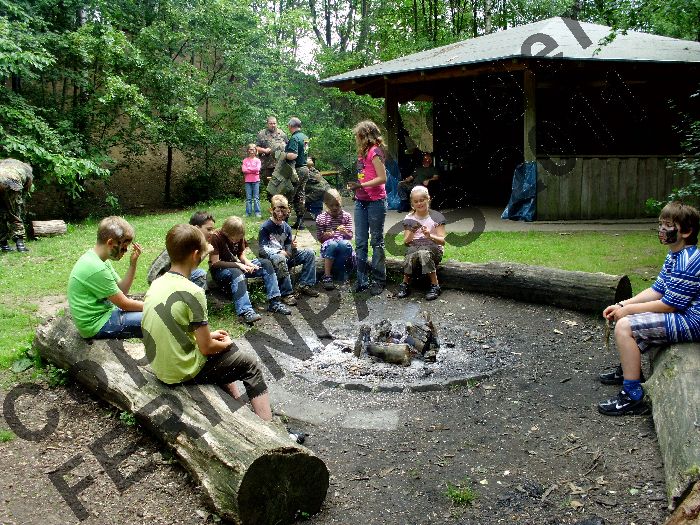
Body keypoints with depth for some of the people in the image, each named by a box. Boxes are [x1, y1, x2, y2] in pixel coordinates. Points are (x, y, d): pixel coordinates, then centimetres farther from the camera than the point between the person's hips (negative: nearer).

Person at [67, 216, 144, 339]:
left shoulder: (95, 259, 4)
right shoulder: (96, 269, -25)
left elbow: (122, 290, 7)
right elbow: (124, 304, -18)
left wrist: (133, 264, -4)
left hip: (102, 312, 10)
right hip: (96, 325, -10)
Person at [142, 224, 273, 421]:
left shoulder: (157, 284, 0)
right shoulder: (192, 292, -23)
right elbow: (206, 347, -18)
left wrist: (208, 335, 14)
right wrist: (226, 344, 3)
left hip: (160, 366, 8)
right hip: (183, 372, -8)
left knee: (224, 350, 29)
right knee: (250, 365, 10)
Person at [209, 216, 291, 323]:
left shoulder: (239, 237, -1)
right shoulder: (216, 237, -20)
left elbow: (241, 255, 7)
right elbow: (215, 263, -21)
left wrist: (249, 264, -16)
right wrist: (237, 265, -26)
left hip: (236, 265, 7)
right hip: (220, 270, -7)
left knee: (266, 264, -9)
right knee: (236, 273, -41)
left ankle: (274, 302, -16)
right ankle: (245, 311, -54)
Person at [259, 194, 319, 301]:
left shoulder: (286, 227, 9)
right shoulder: (265, 227, -10)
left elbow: (289, 249, 10)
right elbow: (263, 249, -16)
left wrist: (293, 247, -14)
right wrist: (279, 252, -29)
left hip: (284, 255, 7)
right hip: (269, 257, -6)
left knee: (309, 253, -5)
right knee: (280, 259, -41)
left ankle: (305, 285, -4)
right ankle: (286, 293, -35)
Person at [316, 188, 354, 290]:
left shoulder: (346, 216, 6)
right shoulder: (321, 218, 3)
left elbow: (350, 236, 5)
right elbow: (320, 239, 3)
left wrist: (345, 232, -18)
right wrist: (325, 235, -20)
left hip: (343, 245, 1)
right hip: (327, 247, -1)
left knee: (345, 244, -37)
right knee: (332, 244, -38)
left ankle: (337, 269, -17)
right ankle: (327, 277, -33)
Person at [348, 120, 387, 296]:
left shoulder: (374, 151, -11)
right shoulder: (363, 152, 15)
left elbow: (382, 178, -18)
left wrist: (361, 185, -21)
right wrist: (355, 186, 2)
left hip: (376, 201, -8)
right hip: (361, 201, 8)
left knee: (377, 241, 1)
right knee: (360, 242, 7)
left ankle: (379, 280, 9)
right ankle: (362, 280, 13)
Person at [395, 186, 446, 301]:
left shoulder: (436, 217, 1)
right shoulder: (409, 219, 8)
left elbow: (442, 241, -6)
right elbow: (406, 242, 4)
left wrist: (430, 236, -26)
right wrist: (411, 233, -17)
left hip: (433, 249, -1)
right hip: (414, 247, 2)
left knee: (423, 252, -39)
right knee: (411, 255, -37)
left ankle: (435, 286, -26)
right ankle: (405, 284, -18)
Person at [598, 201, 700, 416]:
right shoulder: (674, 256, 10)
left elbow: (669, 304, -23)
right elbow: (656, 291, 12)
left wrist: (629, 310, -14)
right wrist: (623, 305, 1)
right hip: (679, 314, 11)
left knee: (624, 326, -23)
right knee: (624, 316, 18)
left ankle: (633, 397, -18)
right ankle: (628, 369, 32)